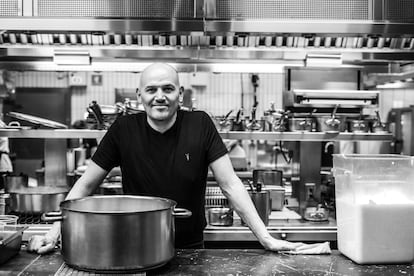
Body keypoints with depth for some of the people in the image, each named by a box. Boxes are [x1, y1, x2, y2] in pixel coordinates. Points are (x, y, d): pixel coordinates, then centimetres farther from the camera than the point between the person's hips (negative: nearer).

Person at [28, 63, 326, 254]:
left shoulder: (200, 125, -11)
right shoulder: (124, 129, -10)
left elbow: (231, 185, -12)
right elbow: (86, 184, -4)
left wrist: (267, 239, -17)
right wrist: (54, 233, -11)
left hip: (190, 248, 0)